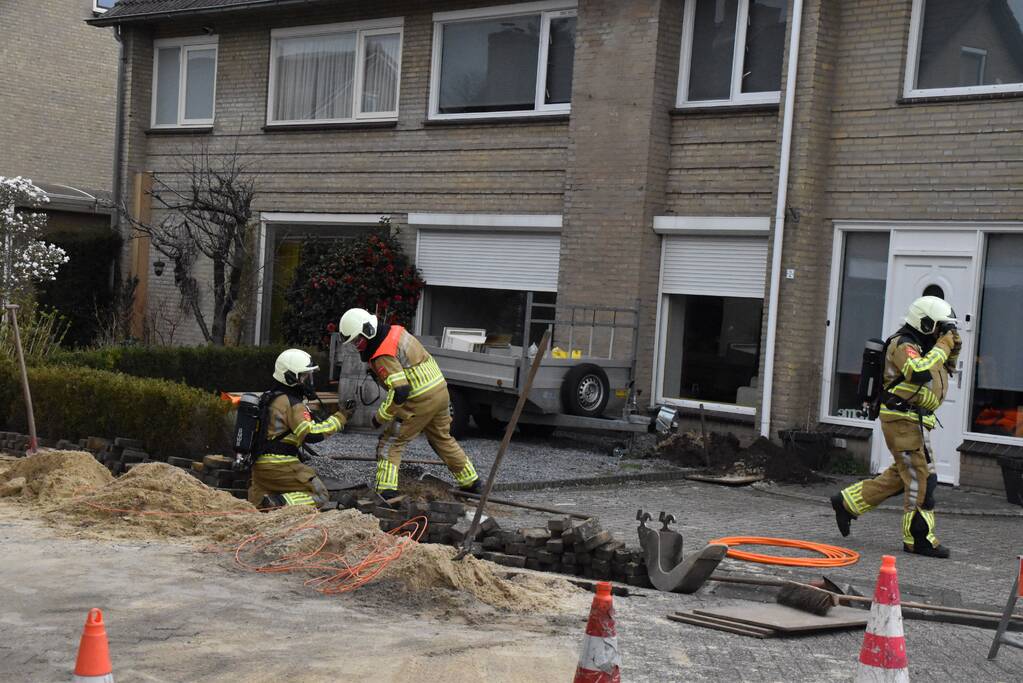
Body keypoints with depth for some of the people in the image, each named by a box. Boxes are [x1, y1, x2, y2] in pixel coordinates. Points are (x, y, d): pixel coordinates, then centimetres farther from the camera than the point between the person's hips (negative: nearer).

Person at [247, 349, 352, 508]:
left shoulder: (270, 398, 14)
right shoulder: (292, 404, -14)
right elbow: (311, 434, -20)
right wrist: (339, 418, -13)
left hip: (259, 463, 9)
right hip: (280, 466, -9)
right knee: (320, 495, -5)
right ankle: (277, 503, -23)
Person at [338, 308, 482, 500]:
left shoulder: (383, 356, -21)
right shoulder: (396, 331, 6)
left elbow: (400, 391, -26)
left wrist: (380, 416, -15)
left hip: (421, 401, -9)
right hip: (441, 390, 9)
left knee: (391, 442, -1)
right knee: (443, 439, 26)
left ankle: (386, 489, -8)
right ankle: (471, 482, 36)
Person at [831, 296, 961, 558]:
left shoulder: (921, 346, 16)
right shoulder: (904, 345, -14)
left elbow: (944, 372, 25)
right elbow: (920, 372, -32)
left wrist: (952, 351, 8)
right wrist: (942, 347, -20)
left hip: (914, 421, 10)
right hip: (903, 419, -10)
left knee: (901, 475, 15)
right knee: (920, 478, -7)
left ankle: (847, 502, 23)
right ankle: (919, 538, -1)